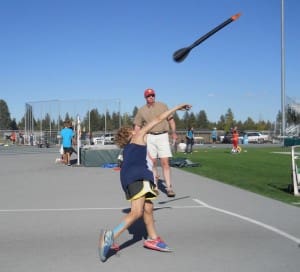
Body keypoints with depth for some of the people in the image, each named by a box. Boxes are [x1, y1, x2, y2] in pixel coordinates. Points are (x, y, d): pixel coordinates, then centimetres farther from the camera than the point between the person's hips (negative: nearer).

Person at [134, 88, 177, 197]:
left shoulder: (162, 106, 6)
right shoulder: (141, 110, 7)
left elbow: (171, 120, 5)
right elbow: (137, 126, 9)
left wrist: (174, 133, -9)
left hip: (162, 136, -1)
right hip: (149, 137, 1)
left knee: (165, 162, -9)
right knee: (152, 162, 5)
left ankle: (169, 188, -11)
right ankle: (154, 185, 19)